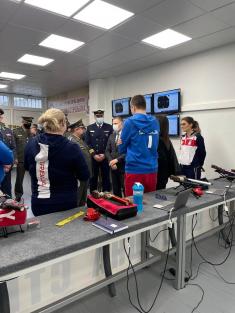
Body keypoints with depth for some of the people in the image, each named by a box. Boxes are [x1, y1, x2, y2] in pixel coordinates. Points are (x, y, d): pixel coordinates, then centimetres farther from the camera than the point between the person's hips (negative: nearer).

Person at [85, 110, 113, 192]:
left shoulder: (109, 127, 5)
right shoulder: (90, 128, 7)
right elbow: (87, 143, 2)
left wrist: (104, 155, -9)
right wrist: (94, 155, -9)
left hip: (105, 158, 0)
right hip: (93, 158, 0)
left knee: (106, 177, 5)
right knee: (93, 177, 5)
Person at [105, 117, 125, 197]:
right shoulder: (111, 136, 14)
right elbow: (107, 151, 11)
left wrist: (117, 160, -15)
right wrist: (111, 161, -5)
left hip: (123, 167, -6)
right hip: (113, 167, 6)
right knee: (115, 190, 12)